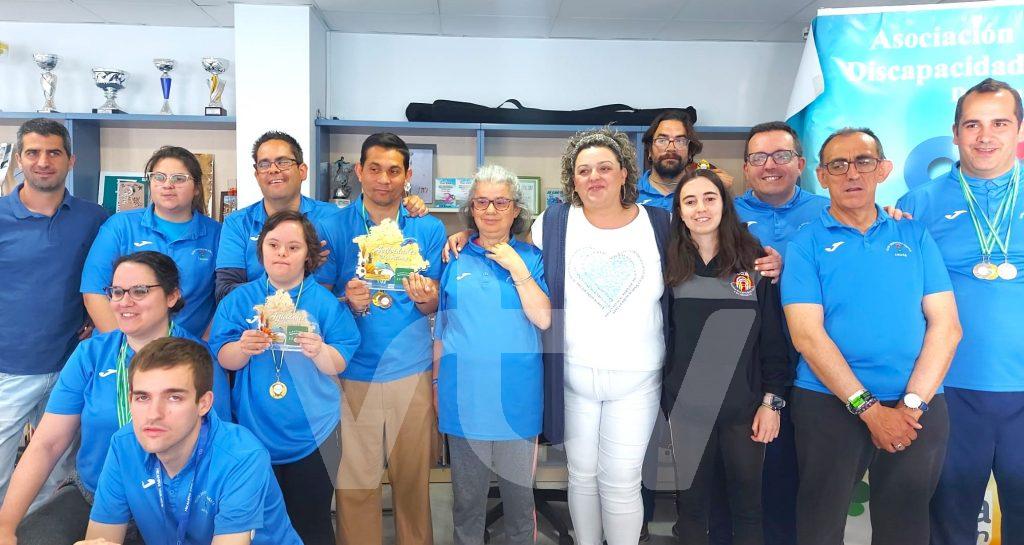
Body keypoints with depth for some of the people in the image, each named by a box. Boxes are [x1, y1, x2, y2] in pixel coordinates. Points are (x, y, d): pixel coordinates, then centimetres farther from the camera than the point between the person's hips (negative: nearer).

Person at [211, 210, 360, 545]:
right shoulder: (239, 300, 3)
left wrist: (319, 351, -25)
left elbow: (338, 365, -4)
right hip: (254, 433, 2)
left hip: (312, 435, -1)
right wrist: (243, 349, -23)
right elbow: (223, 359, -2)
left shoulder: (325, 302, -1)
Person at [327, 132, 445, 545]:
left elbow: (433, 306, 5)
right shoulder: (336, 226, 0)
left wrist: (423, 297, -18)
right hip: (353, 372, 0)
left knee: (413, 479, 11)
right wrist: (348, 301, -20)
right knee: (354, 484, 5)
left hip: (411, 371, 1)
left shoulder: (429, 228, 3)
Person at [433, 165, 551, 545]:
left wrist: (517, 269, -14)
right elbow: (441, 330, 11)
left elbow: (544, 319, -9)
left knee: (519, 493, 13)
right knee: (467, 497, 13)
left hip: (516, 395, 0)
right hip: (464, 394, 1)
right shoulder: (455, 260, 5)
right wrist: (435, 382, 12)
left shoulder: (531, 257, 2)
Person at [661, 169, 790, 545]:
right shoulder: (671, 265, 1)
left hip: (745, 404, -1)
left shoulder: (754, 260, -2)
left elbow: (774, 337, -1)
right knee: (691, 502, 12)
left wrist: (772, 400, -4)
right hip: (686, 404, 1)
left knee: (747, 502, 11)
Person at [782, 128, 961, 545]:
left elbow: (946, 326, 1)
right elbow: (807, 335, -10)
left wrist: (912, 403, -9)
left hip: (918, 408, 3)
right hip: (828, 403, -2)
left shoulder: (914, 236, 7)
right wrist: (869, 408, -14)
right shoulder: (806, 244, -2)